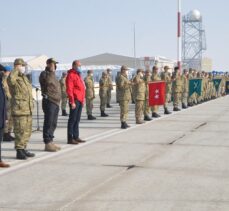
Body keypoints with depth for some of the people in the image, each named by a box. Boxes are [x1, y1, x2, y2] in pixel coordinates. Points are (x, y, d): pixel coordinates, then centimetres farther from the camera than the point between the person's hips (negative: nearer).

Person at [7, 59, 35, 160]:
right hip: (19, 110, -9)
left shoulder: (25, 78, 19)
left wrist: (31, 106, 25)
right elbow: (10, 79, -37)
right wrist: (16, 70, -23)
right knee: (20, 131, -7)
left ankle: (23, 149, 23)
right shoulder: (14, 79, -10)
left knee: (27, 131, 14)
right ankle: (19, 151, -2)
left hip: (28, 110, 9)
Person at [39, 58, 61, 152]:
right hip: (49, 101, -9)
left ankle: (50, 141, 19)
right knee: (48, 123, -9)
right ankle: (47, 143, -9)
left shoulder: (53, 75, 22)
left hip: (55, 102, 9)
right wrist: (51, 71, -15)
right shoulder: (44, 74, -5)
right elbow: (48, 81, -23)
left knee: (53, 124, 12)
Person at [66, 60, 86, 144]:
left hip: (80, 100, 9)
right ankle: (70, 138, -4)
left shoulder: (78, 75, 20)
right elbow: (69, 90, -17)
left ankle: (76, 137, 19)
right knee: (72, 120, -6)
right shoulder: (71, 75, -10)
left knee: (77, 120, 13)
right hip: (75, 101, -9)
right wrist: (72, 102, -21)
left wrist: (83, 100, 20)